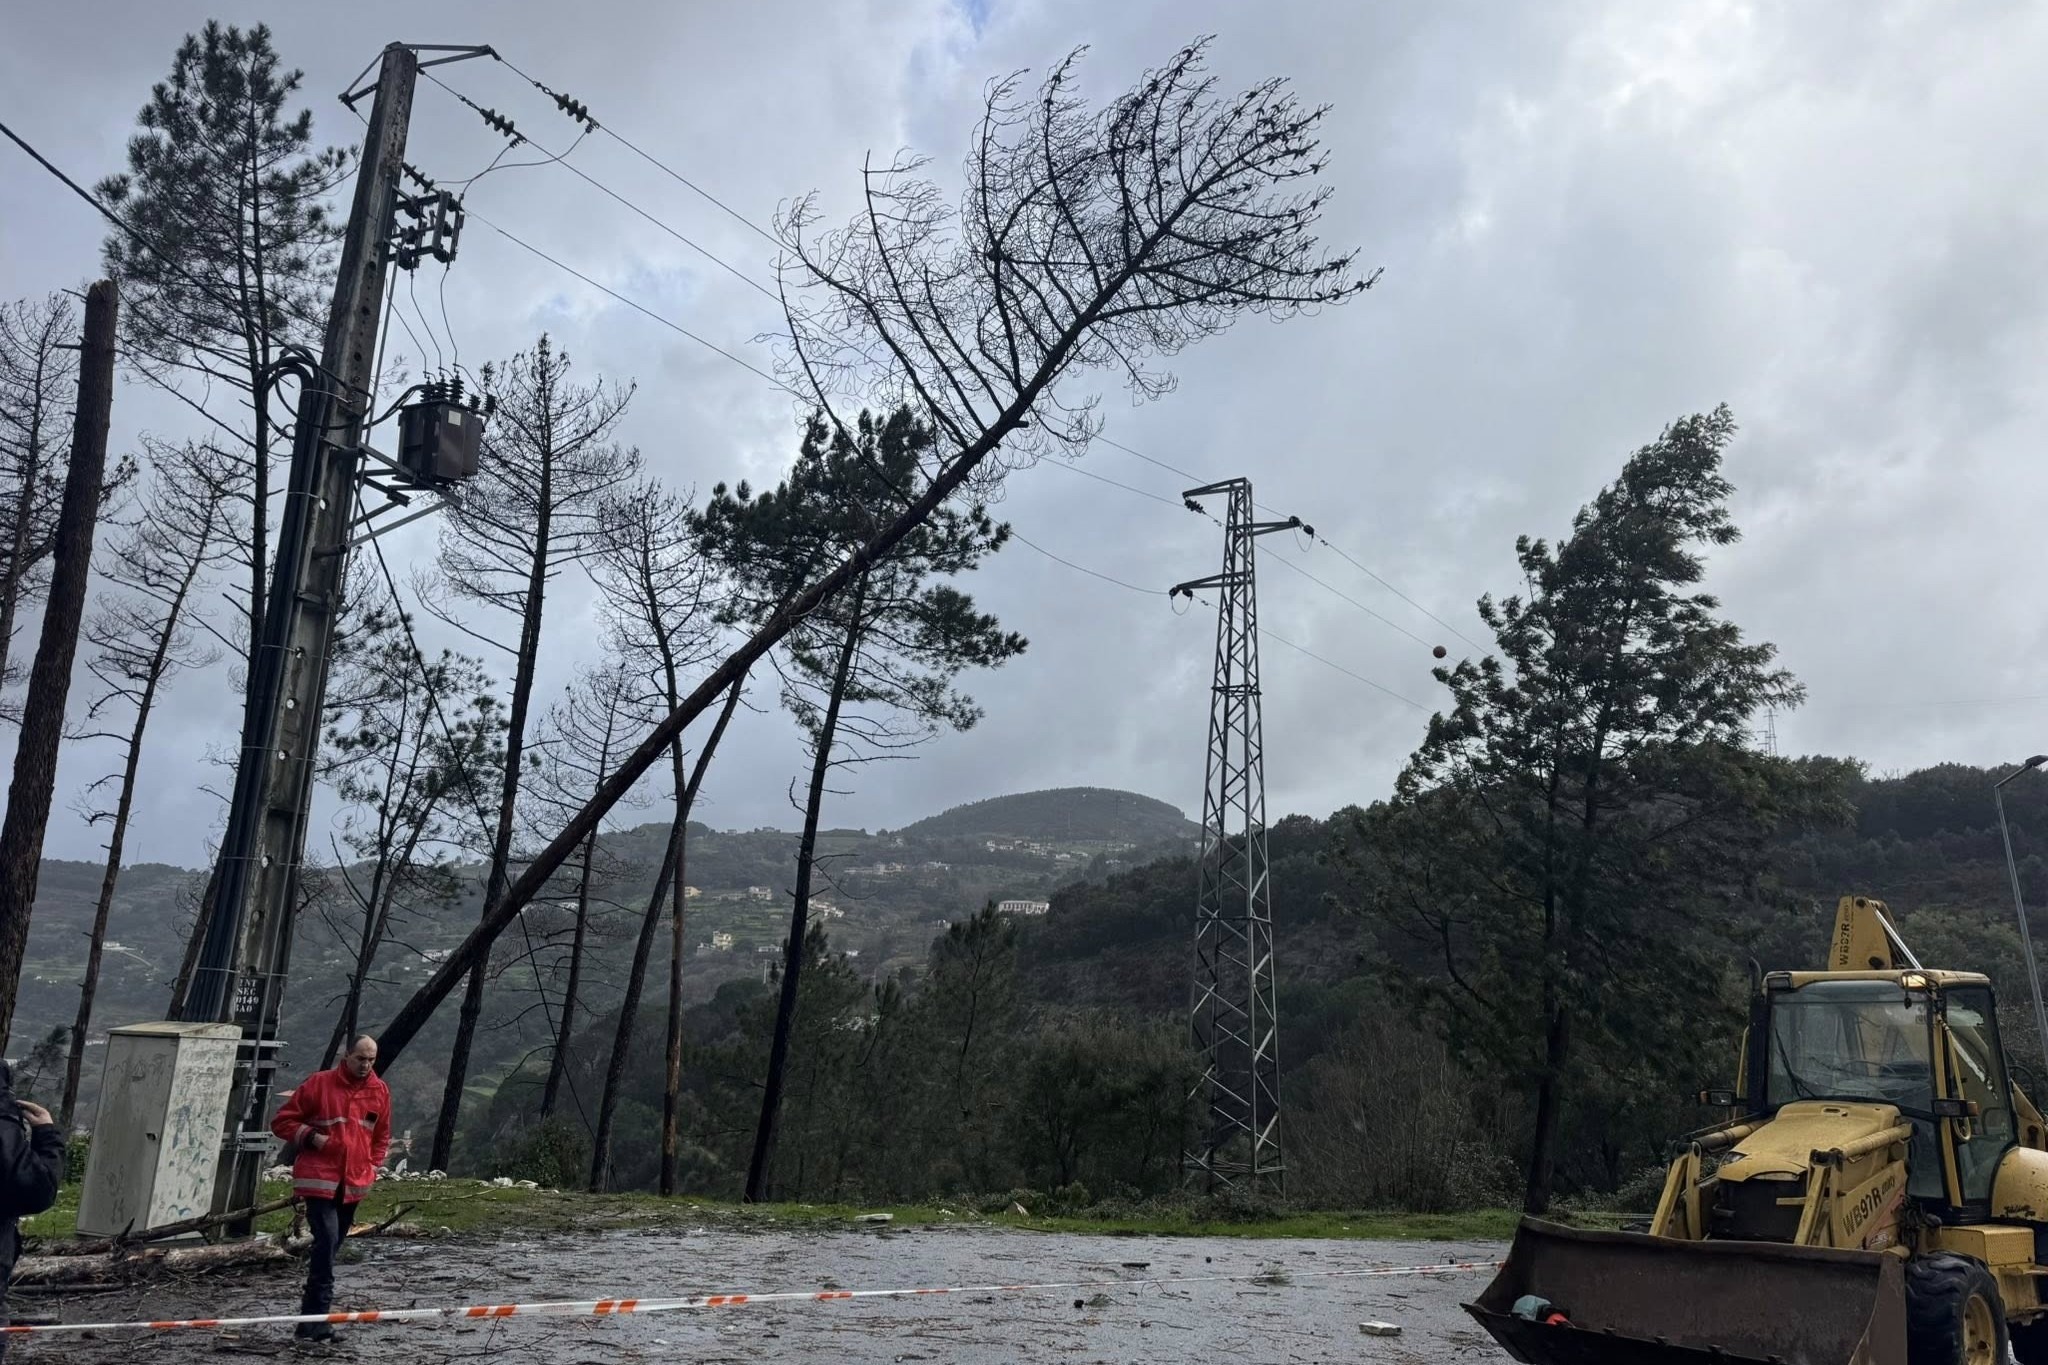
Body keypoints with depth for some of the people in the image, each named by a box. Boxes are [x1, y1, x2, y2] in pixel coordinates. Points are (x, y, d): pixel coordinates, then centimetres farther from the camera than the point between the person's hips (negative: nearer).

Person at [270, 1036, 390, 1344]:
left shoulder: (380, 1091, 7)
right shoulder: (319, 1083, -6)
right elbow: (282, 1121, 0)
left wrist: (371, 1168, 9)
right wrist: (311, 1137, -14)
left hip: (354, 1183, 5)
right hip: (319, 1179, -5)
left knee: (330, 1246, 11)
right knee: (327, 1241, -17)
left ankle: (312, 1316, 22)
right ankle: (316, 1318, -13)